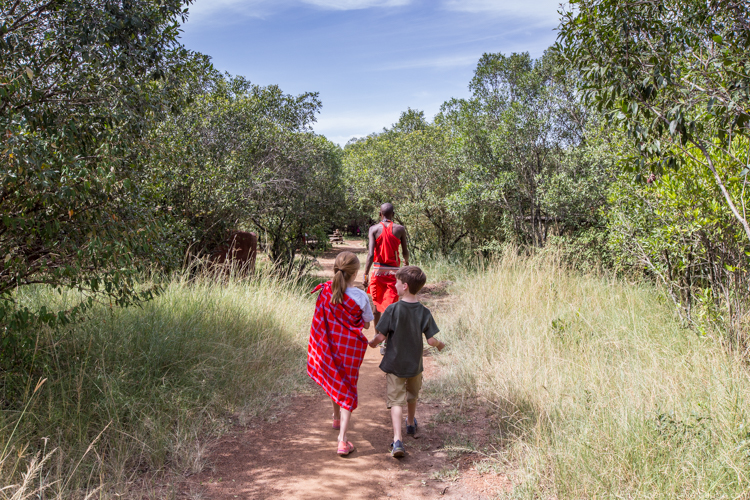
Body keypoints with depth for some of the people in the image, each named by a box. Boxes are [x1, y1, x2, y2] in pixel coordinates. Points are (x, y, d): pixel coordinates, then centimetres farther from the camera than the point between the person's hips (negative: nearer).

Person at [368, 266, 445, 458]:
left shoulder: (393, 309, -18)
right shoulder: (424, 312, -9)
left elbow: (381, 336, -15)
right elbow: (431, 340, -9)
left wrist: (373, 342, 7)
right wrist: (440, 345, 13)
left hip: (394, 364, -3)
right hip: (415, 364, 4)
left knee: (396, 401, 0)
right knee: (412, 395, 27)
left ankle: (397, 439, -13)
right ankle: (411, 424, 48)